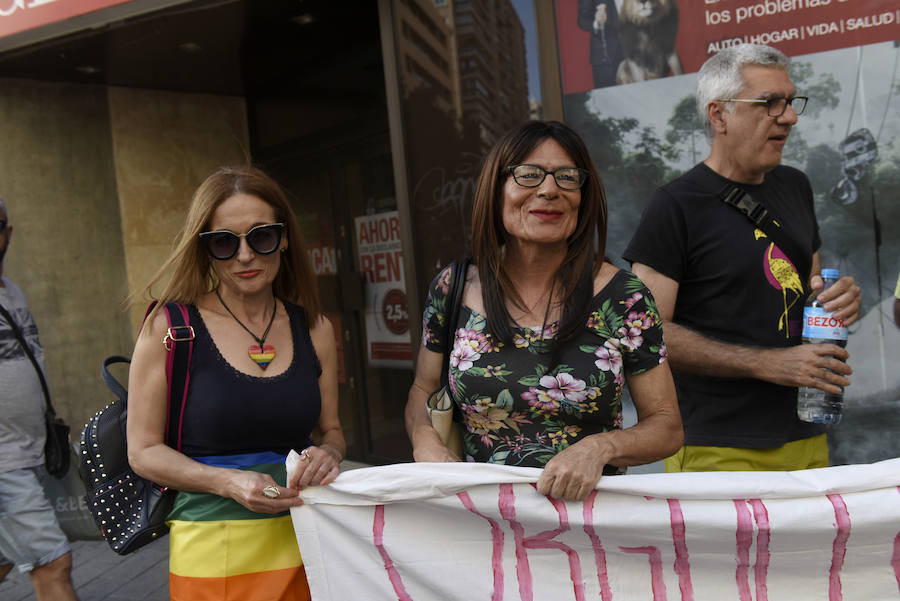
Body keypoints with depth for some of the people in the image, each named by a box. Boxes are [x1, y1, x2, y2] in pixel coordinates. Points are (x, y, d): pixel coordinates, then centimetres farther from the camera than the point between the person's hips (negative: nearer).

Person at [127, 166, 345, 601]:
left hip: (302, 542, 3)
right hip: (213, 550, -3)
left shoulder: (314, 328, 2)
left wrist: (328, 454, -11)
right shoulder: (170, 327, -7)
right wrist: (227, 482, -19)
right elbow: (143, 451, -4)